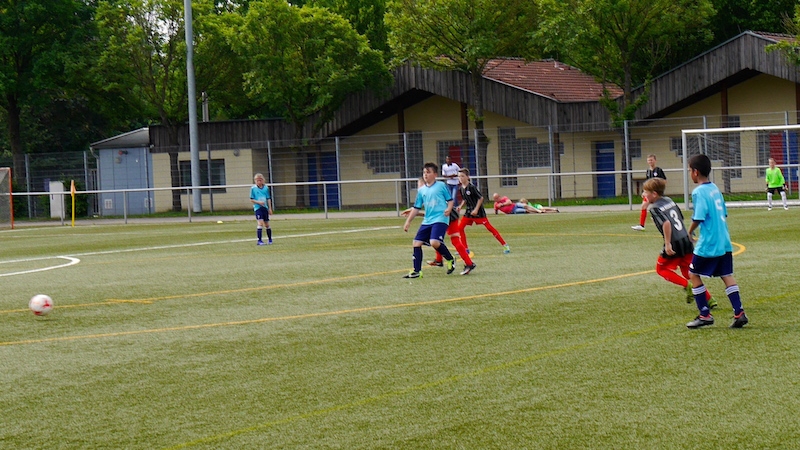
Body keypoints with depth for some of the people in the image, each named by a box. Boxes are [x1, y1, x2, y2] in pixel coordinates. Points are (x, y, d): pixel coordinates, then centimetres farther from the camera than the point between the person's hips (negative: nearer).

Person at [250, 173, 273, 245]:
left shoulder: (266, 188, 5)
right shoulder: (253, 188, -3)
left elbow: (268, 199, 10)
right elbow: (251, 200, -2)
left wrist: (270, 208, 6)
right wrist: (259, 202, -17)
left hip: (265, 208, 4)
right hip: (257, 208, -4)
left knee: (267, 224, 12)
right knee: (260, 223, -17)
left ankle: (270, 239, 29)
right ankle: (259, 240, -17)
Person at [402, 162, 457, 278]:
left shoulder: (441, 186, 1)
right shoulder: (421, 190, 14)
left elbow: (450, 200, 4)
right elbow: (417, 208, 19)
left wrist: (449, 209, -16)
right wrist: (408, 221, 15)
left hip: (440, 219, -6)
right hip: (427, 221, 6)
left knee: (434, 242, -25)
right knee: (416, 243, -1)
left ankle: (450, 260, 0)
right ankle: (416, 271, 7)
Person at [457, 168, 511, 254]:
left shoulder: (472, 187, -17)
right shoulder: (461, 189, 4)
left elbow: (481, 197, -15)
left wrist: (476, 209, -19)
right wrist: (461, 206, 3)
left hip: (478, 211, -7)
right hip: (469, 211, 7)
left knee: (489, 227, -8)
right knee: (460, 227, -1)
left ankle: (505, 245, -2)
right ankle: (465, 249, 8)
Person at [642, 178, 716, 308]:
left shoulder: (654, 208, -12)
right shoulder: (669, 200, 13)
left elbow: (666, 223, -27)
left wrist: (668, 244, -24)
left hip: (674, 245, -8)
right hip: (687, 241, 8)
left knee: (661, 268, 14)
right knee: (688, 272, 17)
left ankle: (687, 285, -3)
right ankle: (709, 299, 12)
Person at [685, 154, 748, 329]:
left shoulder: (699, 192, -13)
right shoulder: (715, 188, 12)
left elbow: (698, 217, -19)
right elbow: (724, 213, 15)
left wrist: (690, 232, -3)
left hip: (708, 243, -8)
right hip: (724, 241, 8)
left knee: (694, 274, 6)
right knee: (727, 275, 9)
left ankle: (705, 315, 4)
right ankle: (739, 313, 0)